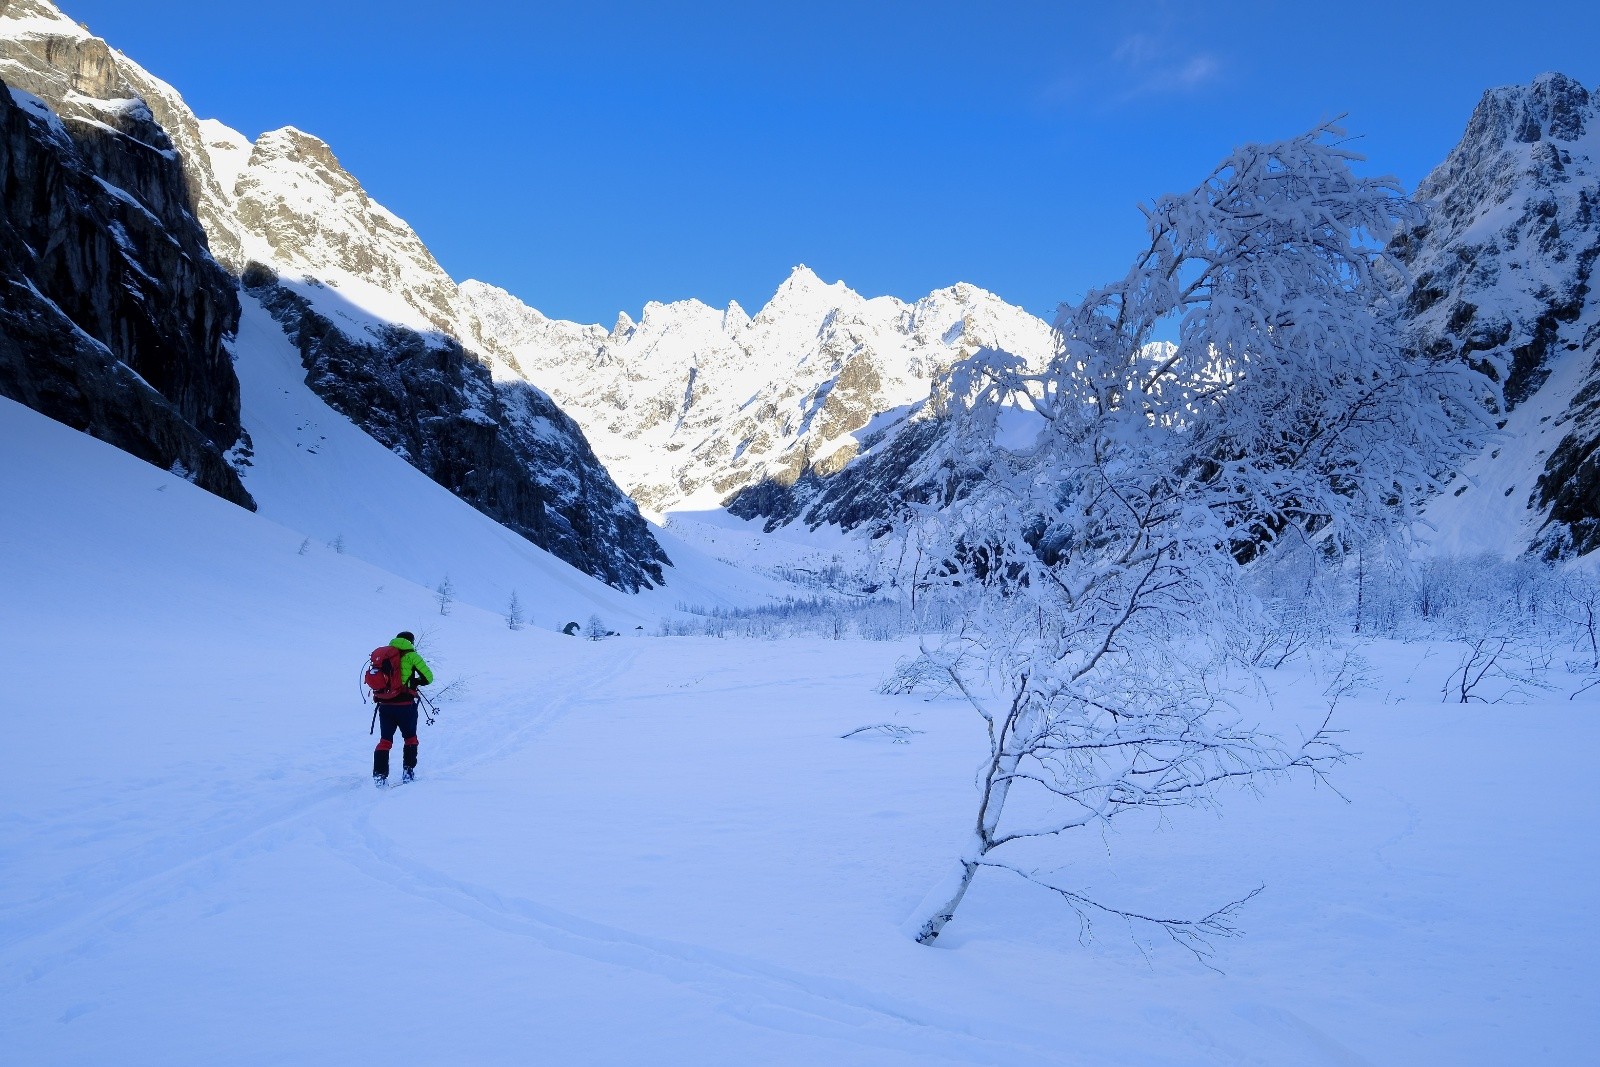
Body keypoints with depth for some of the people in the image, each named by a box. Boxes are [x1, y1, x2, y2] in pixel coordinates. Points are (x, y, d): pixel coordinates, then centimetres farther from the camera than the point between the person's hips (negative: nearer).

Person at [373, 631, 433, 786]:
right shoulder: (411, 655, -2)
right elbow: (428, 677, -2)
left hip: (384, 704, 4)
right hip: (405, 705, -3)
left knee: (386, 739, 10)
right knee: (410, 738, 16)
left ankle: (379, 774, 0)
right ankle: (408, 771, 13)